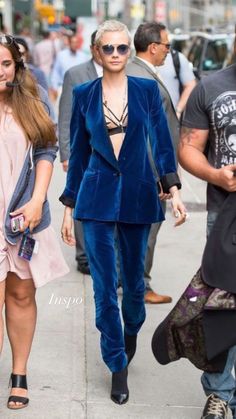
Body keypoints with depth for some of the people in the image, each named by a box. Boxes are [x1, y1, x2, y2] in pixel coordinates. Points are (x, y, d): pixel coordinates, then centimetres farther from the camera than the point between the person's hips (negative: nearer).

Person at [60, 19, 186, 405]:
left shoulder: (147, 90, 1)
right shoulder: (83, 94, 2)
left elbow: (161, 142, -2)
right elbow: (78, 153, 5)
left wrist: (173, 189, -16)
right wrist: (69, 207, 5)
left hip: (137, 197, 1)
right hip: (97, 199, 0)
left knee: (134, 280, 14)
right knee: (105, 287, -3)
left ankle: (131, 330, 46)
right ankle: (118, 366, 11)